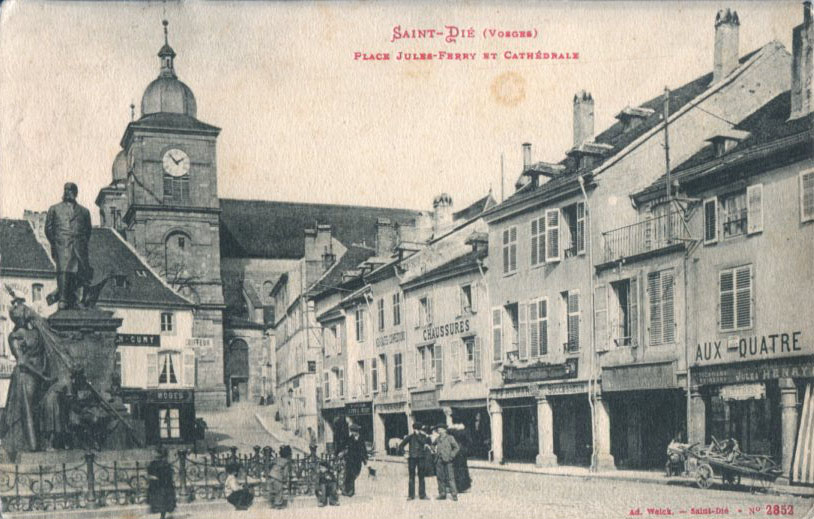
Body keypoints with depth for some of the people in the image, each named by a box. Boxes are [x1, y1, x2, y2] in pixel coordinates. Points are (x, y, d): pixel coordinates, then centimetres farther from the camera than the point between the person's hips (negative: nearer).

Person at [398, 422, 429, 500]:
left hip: (420, 458, 0)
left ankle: (422, 495, 5)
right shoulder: (410, 436, 6)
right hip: (412, 458, 0)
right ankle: (411, 495, 1)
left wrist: (418, 435, -13)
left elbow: (423, 442, -13)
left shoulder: (422, 436, 8)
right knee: (411, 477, 0)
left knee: (421, 476, 1)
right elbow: (401, 445, 7)